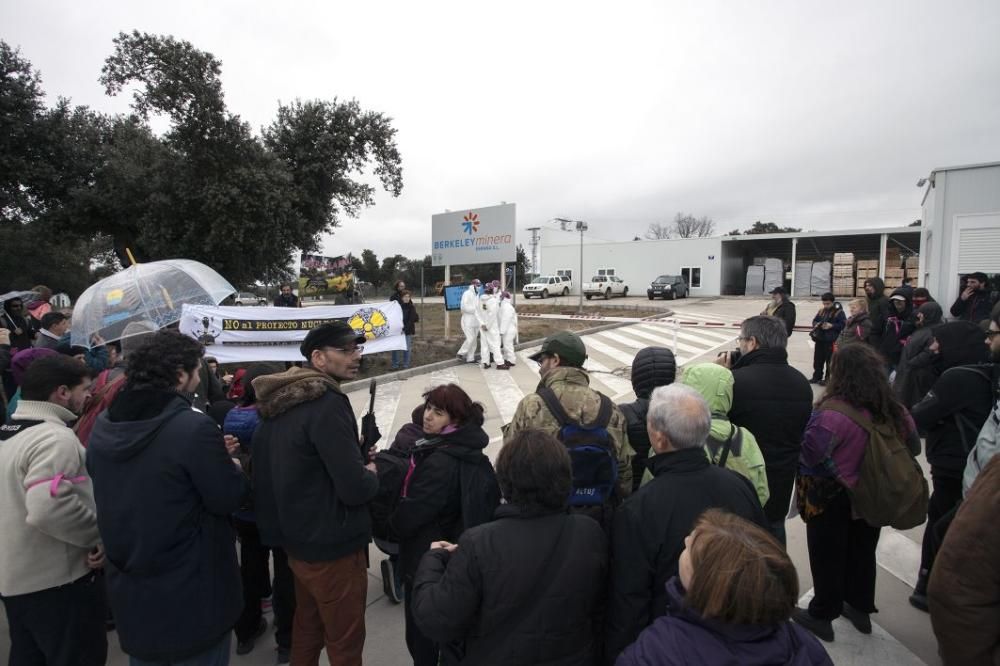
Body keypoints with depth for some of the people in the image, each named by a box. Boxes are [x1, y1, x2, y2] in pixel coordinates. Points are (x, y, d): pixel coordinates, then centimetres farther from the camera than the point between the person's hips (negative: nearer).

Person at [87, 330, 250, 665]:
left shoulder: (102, 426, -2)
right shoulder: (194, 427, -26)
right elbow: (229, 499, -20)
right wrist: (229, 465, 1)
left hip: (129, 587, 7)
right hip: (192, 589, -6)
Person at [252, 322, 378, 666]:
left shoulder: (281, 401, 2)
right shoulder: (328, 405, -25)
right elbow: (355, 489, -28)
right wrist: (371, 474, -6)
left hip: (296, 537, 9)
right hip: (333, 545, -8)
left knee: (307, 627, 26)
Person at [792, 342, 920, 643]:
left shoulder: (833, 413, -30)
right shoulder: (894, 410, -8)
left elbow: (808, 455, -27)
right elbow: (913, 447, 8)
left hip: (830, 498, -6)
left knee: (827, 556, 12)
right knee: (862, 551, 23)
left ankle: (822, 615, 29)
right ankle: (860, 609, 42)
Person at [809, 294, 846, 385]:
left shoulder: (839, 312, -7)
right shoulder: (821, 311, 11)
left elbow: (843, 324, -12)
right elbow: (814, 320, 16)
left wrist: (831, 326, -21)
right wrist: (816, 324, -5)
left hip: (831, 340, -6)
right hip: (819, 338, 6)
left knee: (830, 360, 0)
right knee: (818, 359, 13)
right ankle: (817, 377, 24)